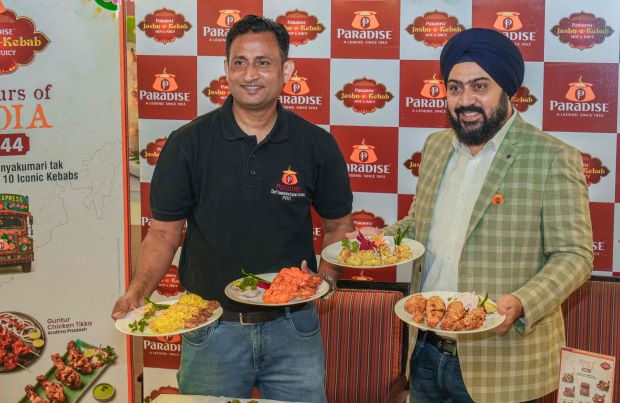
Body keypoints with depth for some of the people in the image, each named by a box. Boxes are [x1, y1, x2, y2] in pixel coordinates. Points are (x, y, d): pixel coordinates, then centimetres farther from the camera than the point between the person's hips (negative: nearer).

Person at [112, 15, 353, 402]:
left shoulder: (317, 144, -3)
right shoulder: (187, 144, -6)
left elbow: (338, 226, 7)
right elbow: (164, 231, -1)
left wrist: (326, 276, -11)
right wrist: (138, 290, -17)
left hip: (292, 327, 1)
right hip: (211, 329, 0)